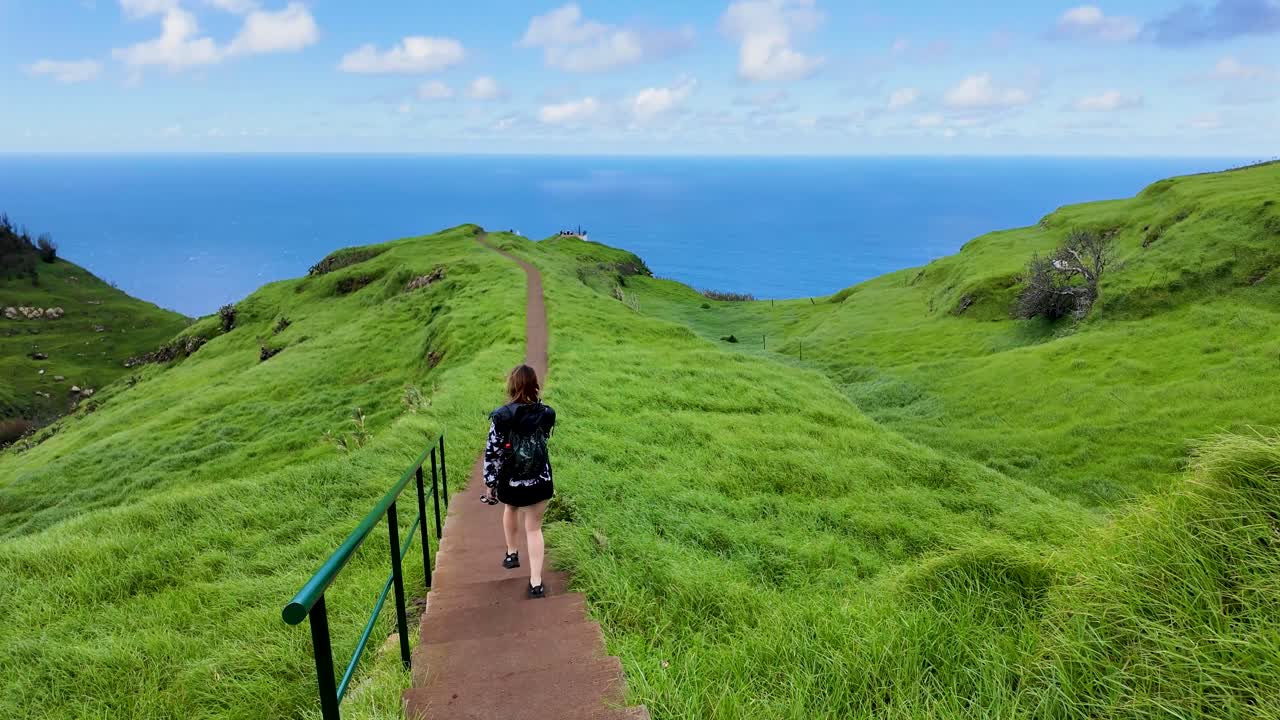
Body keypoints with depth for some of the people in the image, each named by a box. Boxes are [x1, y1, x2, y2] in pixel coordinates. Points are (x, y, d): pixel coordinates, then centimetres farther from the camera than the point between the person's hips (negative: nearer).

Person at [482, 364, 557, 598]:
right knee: (534, 528, 10)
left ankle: (512, 554, 46)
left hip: (510, 481, 0)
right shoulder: (546, 414, -10)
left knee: (511, 509, 33)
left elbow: (492, 452, -12)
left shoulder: (501, 416, -17)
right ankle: (536, 582, 5)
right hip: (540, 481, 0)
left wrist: (490, 482, -1)